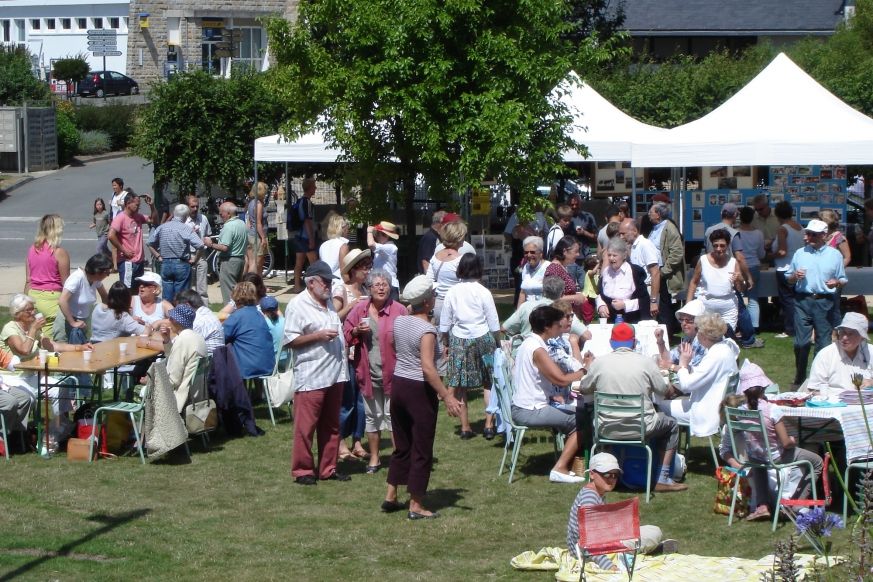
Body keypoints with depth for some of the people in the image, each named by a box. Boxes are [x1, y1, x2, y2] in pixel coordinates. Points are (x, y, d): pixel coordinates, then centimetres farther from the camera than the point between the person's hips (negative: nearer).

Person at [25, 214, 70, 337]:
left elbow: (28, 281, 11)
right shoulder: (60, 252, -10)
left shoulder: (32, 249, 7)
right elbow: (66, 283, -8)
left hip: (33, 295, 6)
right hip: (51, 298, -6)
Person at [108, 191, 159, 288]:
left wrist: (152, 205, 4)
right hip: (127, 262, -8)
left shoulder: (138, 217, 8)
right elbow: (111, 236, -26)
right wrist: (123, 250, -18)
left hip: (140, 261, 8)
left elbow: (154, 221, 19)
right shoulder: (120, 218, -15)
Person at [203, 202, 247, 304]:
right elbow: (246, 241, 18)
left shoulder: (228, 226, -20)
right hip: (241, 259, 10)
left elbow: (224, 247, -25)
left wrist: (211, 244, -13)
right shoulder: (242, 224, 9)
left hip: (229, 261, -10)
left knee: (228, 292, -5)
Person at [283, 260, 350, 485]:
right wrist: (319, 336, -19)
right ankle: (302, 470, 4)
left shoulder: (329, 303, 17)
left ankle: (328, 468, 19)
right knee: (305, 425, -3)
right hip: (311, 377, -8)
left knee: (331, 425, 12)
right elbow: (290, 340, -14)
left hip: (334, 374, 8)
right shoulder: (297, 305, -8)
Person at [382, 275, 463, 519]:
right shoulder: (427, 330, -20)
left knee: (402, 446, 19)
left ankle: (390, 497, 23)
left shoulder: (399, 321, 3)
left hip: (398, 385, 8)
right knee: (422, 451, 2)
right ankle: (416, 506, 5)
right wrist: (447, 396, -28)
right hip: (419, 390, -8)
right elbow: (427, 368, -28)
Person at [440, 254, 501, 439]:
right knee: (489, 383, 9)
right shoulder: (483, 292, -8)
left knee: (460, 385, 7)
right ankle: (489, 424, 4)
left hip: (458, 340, 2)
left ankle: (465, 427, 10)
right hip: (482, 339, -2)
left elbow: (444, 323, 4)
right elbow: (494, 324, -3)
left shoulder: (452, 292, -2)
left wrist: (445, 344, 16)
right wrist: (497, 342, 10)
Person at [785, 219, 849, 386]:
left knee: (823, 343, 1)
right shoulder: (800, 253, 12)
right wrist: (795, 276, -6)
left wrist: (837, 283, -13)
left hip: (824, 302, -1)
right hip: (802, 301, 1)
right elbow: (788, 279, 16)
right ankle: (799, 379, 11)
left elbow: (843, 280, 9)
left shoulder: (835, 255, 7)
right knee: (801, 342, 0)